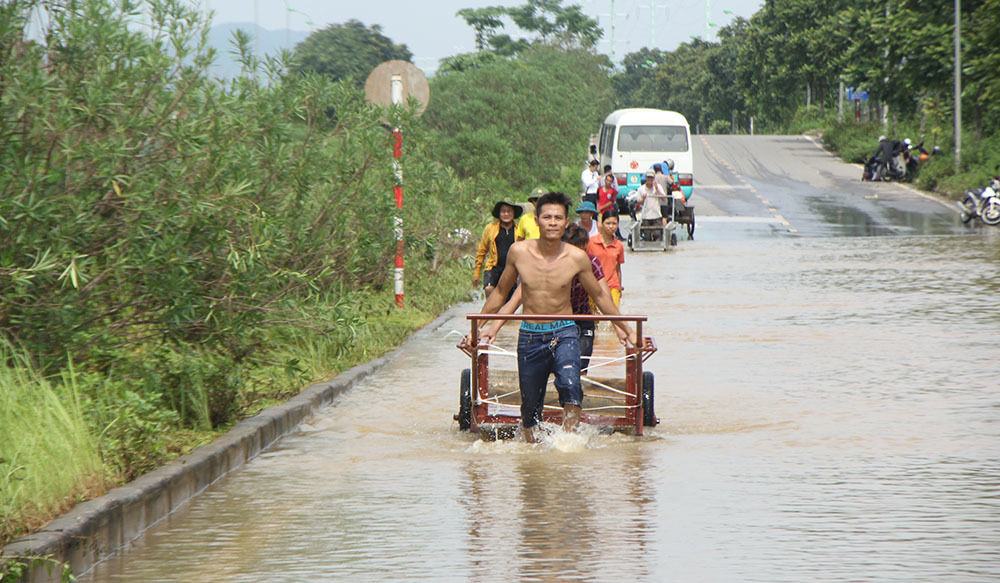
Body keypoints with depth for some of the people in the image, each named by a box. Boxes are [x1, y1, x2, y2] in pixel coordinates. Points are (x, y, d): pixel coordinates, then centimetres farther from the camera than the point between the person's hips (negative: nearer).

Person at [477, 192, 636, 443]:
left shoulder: (577, 258, -7)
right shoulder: (519, 252, -5)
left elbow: (599, 296, 10)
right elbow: (500, 292, 12)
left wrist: (625, 329, 17)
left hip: (564, 333, -1)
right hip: (530, 335, 1)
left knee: (570, 385, -27)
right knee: (530, 403, 6)